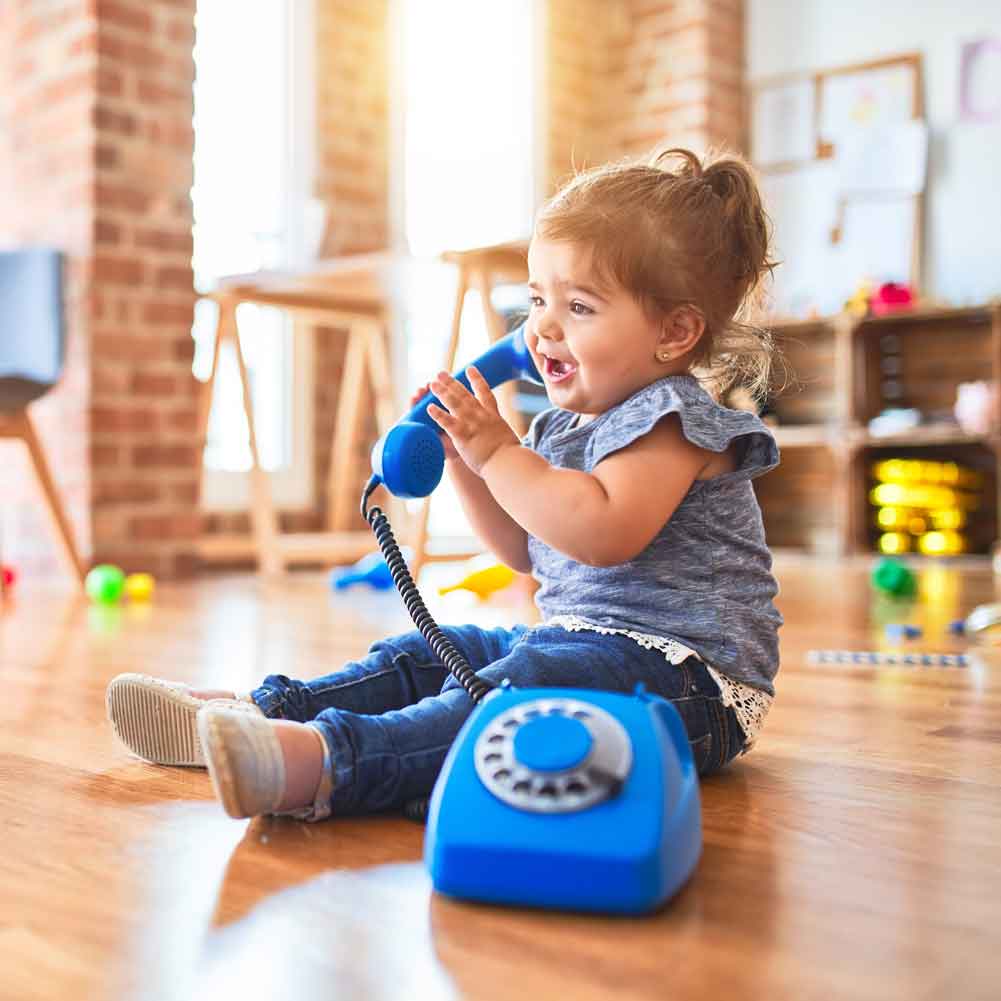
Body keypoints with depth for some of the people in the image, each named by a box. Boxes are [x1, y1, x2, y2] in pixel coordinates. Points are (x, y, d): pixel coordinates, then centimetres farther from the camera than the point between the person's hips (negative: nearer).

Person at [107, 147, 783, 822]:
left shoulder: (671, 418, -13)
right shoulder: (567, 424, 16)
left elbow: (603, 533, -29)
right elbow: (523, 549, 20)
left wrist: (500, 454, -20)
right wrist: (463, 456, 7)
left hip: (689, 672, -10)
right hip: (576, 640, 10)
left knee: (517, 687, -35)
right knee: (421, 657, 6)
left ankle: (327, 761, -54)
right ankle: (257, 714, 0)